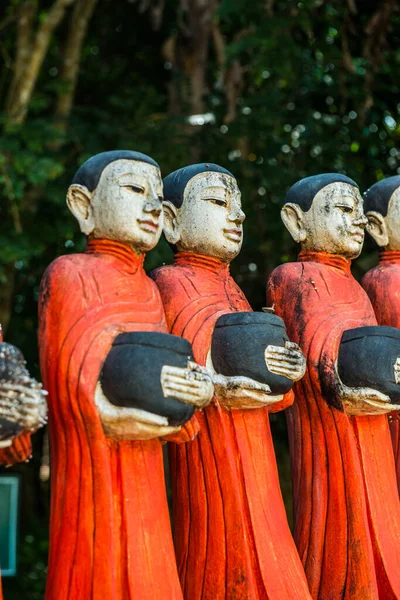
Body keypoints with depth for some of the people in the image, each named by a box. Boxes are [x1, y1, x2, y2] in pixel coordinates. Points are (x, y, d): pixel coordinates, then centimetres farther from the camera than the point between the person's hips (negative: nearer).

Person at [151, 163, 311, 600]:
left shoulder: (231, 289, 18)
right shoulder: (170, 282, -6)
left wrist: (285, 372, 0)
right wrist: (213, 390, -25)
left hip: (253, 461, 8)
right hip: (208, 450, -8)